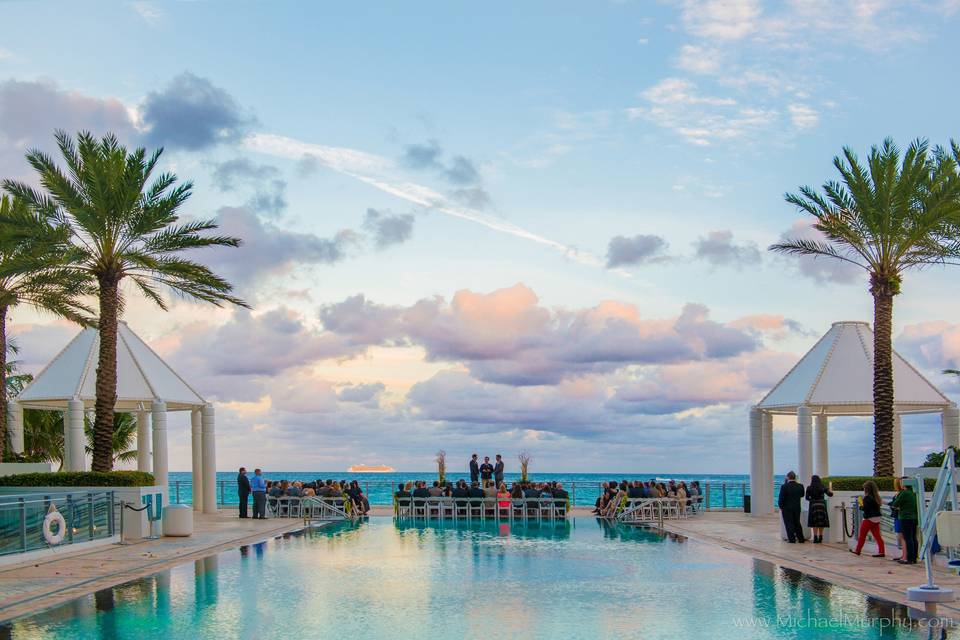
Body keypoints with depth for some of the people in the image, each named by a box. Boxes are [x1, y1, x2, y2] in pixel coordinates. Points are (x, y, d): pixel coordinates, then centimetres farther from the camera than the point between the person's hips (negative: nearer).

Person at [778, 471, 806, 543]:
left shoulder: (784, 486, -15)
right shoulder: (800, 486, -3)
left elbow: (781, 498, -13)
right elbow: (802, 495, 13)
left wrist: (780, 506, 1)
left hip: (787, 508, -4)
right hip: (797, 508, 4)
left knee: (789, 524, 4)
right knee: (797, 523, 16)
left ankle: (792, 539, 1)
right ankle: (801, 539, 19)